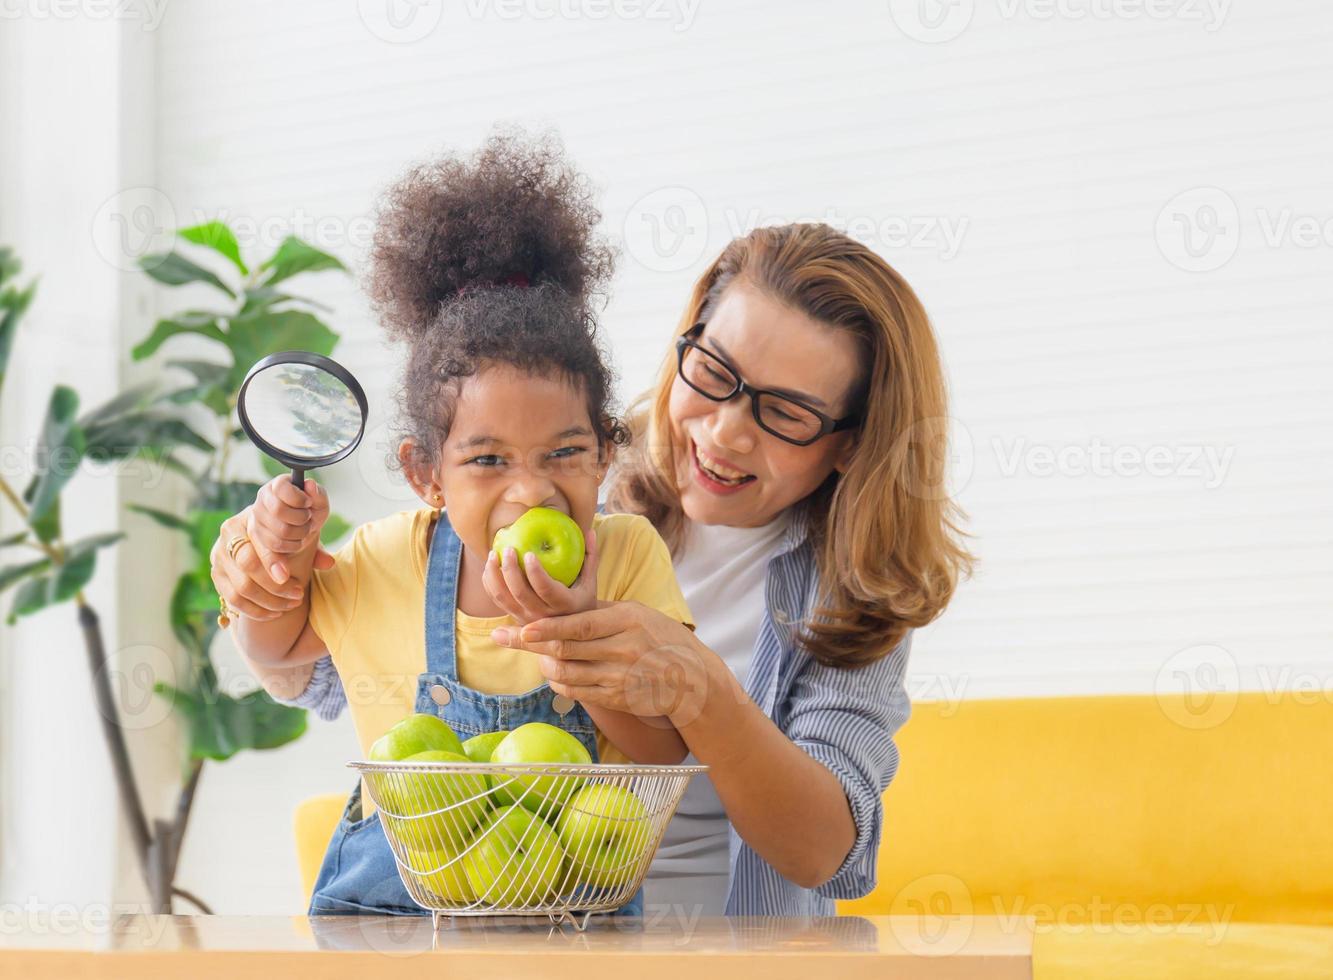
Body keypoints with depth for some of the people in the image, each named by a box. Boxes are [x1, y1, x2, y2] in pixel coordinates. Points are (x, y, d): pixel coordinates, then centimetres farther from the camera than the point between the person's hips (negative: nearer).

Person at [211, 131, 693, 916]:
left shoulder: (628, 556, -4)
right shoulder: (386, 562, 0)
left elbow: (668, 755, -8)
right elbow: (281, 645, 21)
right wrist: (277, 562, -2)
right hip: (388, 901, 0)